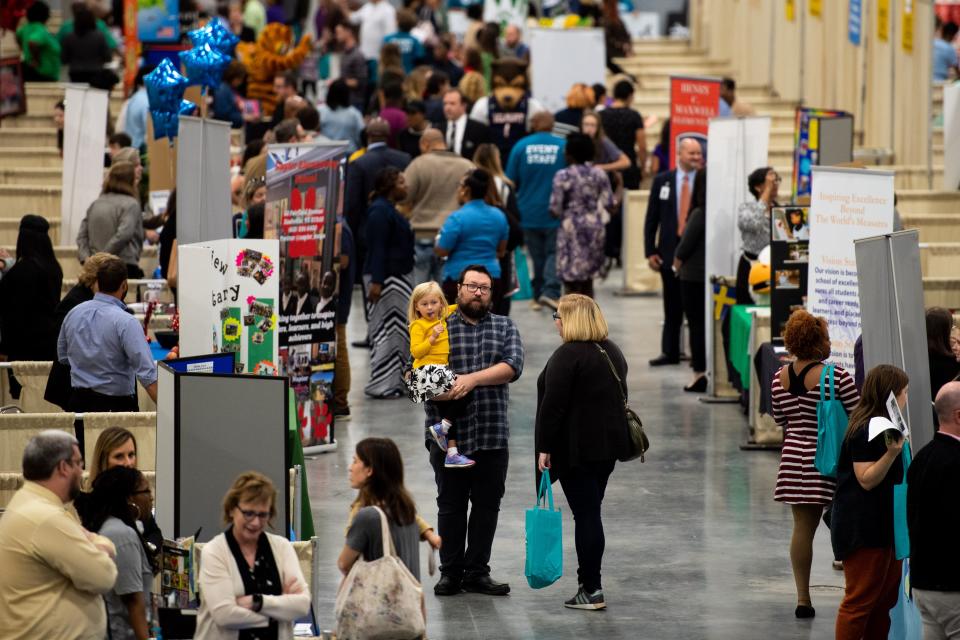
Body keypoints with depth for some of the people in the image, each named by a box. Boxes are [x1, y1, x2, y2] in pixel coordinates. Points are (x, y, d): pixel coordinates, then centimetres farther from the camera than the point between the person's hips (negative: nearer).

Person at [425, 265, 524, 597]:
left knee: (487, 505, 5)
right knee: (451, 505, 4)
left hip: (492, 435, 2)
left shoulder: (504, 327, 10)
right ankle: (450, 573, 10)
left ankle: (477, 572, 13)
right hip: (448, 433, -2)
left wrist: (473, 378, -19)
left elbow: (512, 366, -6)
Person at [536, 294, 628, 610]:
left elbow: (553, 406, -19)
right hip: (610, 442, 8)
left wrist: (545, 448, -14)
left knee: (585, 514, -5)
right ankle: (590, 581, 18)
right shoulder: (612, 352, 11)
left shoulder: (567, 356, -16)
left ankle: (591, 590, -4)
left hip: (577, 447, -8)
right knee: (591, 511, 15)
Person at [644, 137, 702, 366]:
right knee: (672, 306, 9)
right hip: (670, 250, 2)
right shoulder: (663, 181, 5)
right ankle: (670, 352, 16)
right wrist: (650, 251, 1)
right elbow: (651, 218, 7)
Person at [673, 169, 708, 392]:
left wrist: (678, 264, 8)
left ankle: (699, 373, -1)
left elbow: (684, 247, -12)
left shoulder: (699, 214, -16)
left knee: (697, 325, 0)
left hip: (694, 276, -5)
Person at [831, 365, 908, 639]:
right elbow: (867, 479, -24)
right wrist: (892, 453, -34)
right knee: (860, 600, -6)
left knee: (886, 596, 12)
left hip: (884, 524, 11)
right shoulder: (864, 431, -19)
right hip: (863, 528, -11)